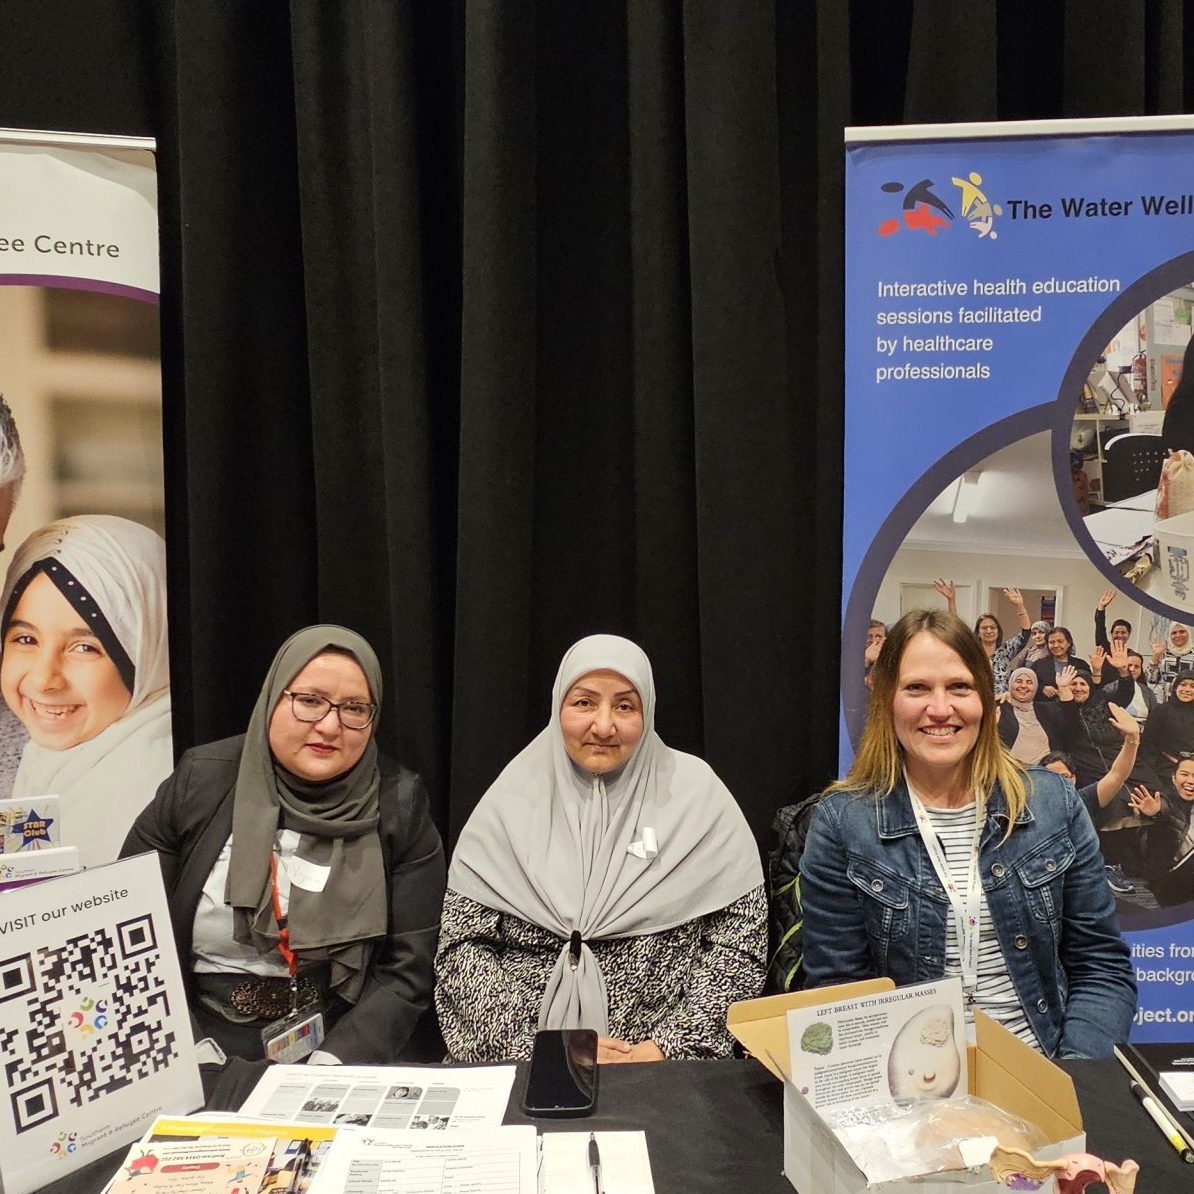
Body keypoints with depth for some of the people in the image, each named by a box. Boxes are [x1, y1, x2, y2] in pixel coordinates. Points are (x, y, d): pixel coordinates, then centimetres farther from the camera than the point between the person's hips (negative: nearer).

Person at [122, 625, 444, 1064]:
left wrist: (335, 1061, -19)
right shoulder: (199, 785, -1)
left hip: (343, 1049, 0)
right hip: (204, 1047, 1)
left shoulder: (400, 806, -3)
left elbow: (405, 972, -4)